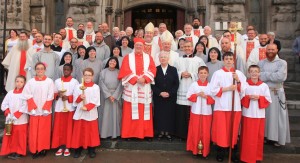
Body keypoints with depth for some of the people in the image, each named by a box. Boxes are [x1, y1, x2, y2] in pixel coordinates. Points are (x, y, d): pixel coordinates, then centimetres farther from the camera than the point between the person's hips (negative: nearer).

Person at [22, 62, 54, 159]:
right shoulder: (31, 82, 3)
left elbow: (50, 96, -4)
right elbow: (28, 96, -1)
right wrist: (32, 108, -10)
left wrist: (46, 108, -11)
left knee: (44, 130, 5)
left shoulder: (49, 81, -1)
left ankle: (43, 149, 17)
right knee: (34, 131, 4)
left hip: (45, 110, -1)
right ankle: (34, 149, 15)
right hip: (34, 111, 1)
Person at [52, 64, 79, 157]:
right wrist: (57, 94, -10)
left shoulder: (75, 82, 0)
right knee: (58, 128, 3)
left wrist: (68, 97, -16)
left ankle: (67, 147, 14)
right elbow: (53, 94, 11)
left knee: (69, 128, 3)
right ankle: (60, 147, 17)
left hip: (70, 108, -2)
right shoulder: (57, 81, 8)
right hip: (59, 108, 2)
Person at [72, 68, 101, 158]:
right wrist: (80, 97, -18)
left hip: (91, 113, -2)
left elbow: (96, 101, -8)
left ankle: (91, 150, 18)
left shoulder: (96, 87, -2)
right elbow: (75, 100, 3)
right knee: (79, 131, 7)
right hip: (80, 113, 2)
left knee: (91, 132, 5)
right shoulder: (78, 87, 6)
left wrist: (87, 107, -20)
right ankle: (78, 149, 20)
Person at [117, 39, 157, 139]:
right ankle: (129, 133, 7)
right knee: (130, 111, -1)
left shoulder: (148, 58, 13)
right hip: (131, 88, -2)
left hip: (145, 88, 2)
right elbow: (125, 71, -5)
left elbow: (153, 70, 1)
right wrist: (136, 79, -16)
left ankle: (144, 132, 13)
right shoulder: (128, 57, 7)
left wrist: (144, 78, -15)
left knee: (144, 111, 4)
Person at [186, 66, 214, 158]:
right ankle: (195, 149, 19)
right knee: (195, 131, 6)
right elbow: (189, 96, -2)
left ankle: (205, 150, 18)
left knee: (205, 132, 5)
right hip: (196, 111, 0)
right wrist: (197, 95, -15)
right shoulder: (194, 84, 1)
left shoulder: (210, 86, 1)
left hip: (207, 112, 0)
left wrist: (206, 96, -15)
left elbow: (214, 99, -1)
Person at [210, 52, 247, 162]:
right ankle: (220, 153, 14)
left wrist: (238, 80, -12)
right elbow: (213, 90, -5)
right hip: (221, 106, -2)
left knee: (233, 131, 8)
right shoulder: (218, 73, 1)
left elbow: (244, 90, 3)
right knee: (221, 131, 1)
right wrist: (227, 88, -13)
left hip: (235, 106, 2)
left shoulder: (239, 73, 8)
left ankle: (234, 154, 20)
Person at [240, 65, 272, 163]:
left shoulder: (264, 86, 3)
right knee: (247, 136, 2)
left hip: (259, 115, 2)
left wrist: (259, 98, -14)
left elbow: (268, 100, 2)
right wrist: (248, 97, -18)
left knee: (259, 136, 8)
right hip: (247, 114, -2)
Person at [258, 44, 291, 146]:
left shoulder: (282, 63, -1)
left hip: (277, 93, -2)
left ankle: (278, 138, 15)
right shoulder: (261, 63, 7)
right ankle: (263, 136, 20)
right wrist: (273, 75, -13)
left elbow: (281, 77, -17)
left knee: (276, 116, 4)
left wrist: (266, 75, -10)